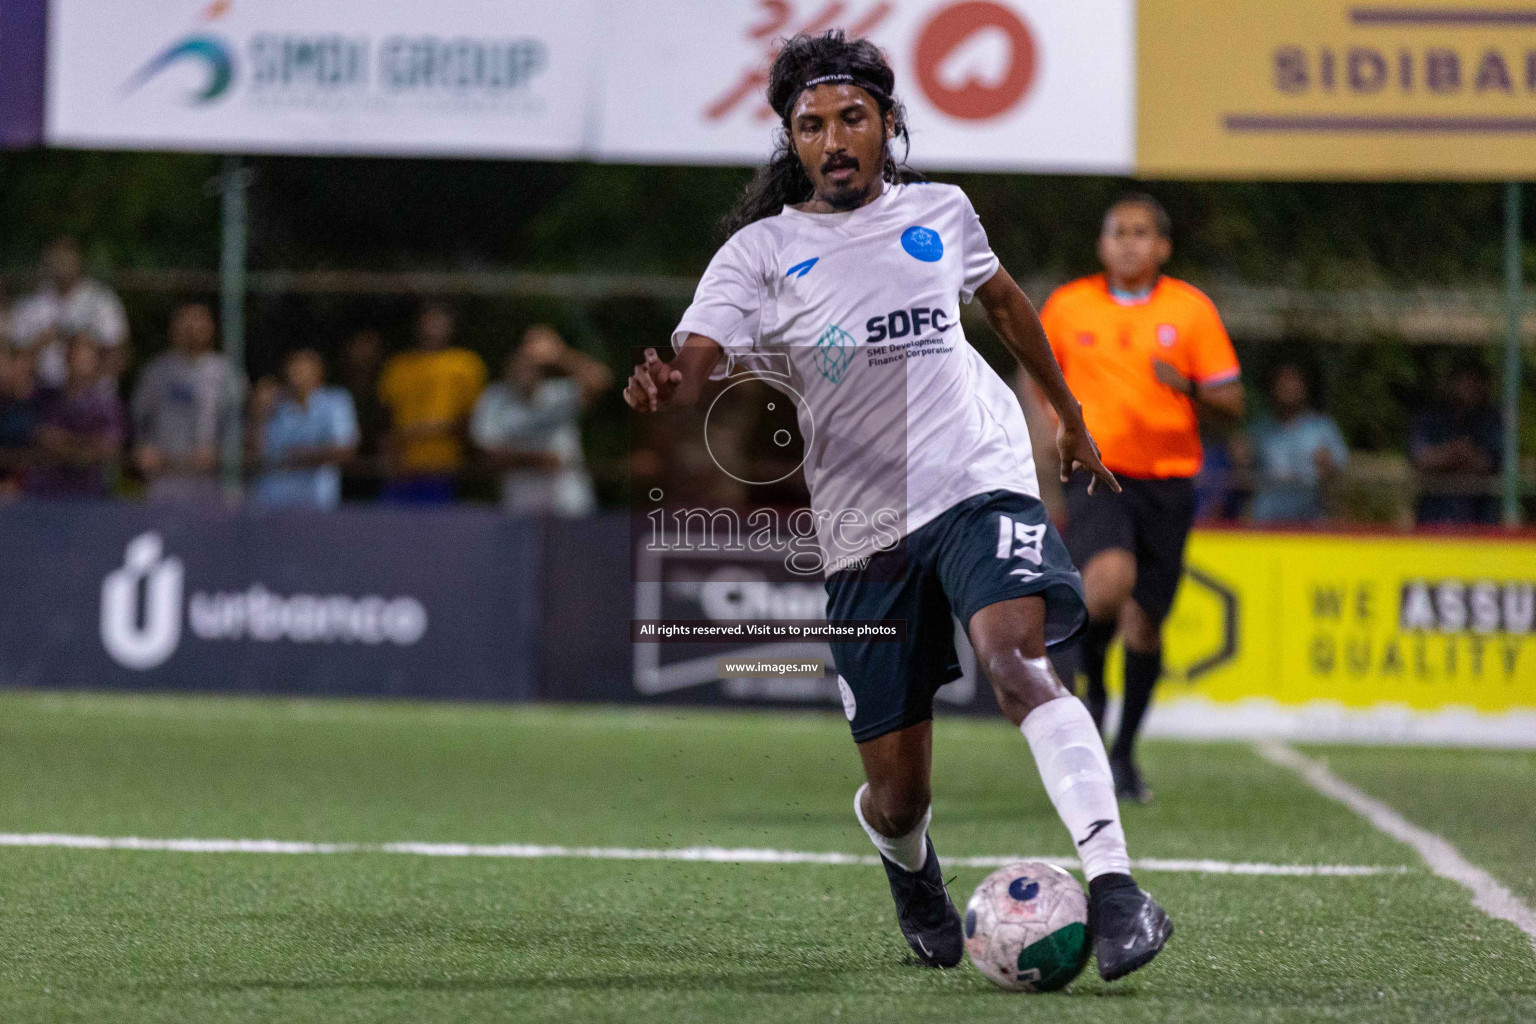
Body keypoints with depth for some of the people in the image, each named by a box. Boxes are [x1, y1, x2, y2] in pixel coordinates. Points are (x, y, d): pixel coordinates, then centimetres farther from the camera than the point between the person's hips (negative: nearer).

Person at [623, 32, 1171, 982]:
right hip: (865, 529, 0)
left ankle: (1116, 886, -37)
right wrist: (665, 387, -39)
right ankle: (911, 871, 40)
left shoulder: (939, 213, 10)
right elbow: (695, 358, -15)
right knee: (897, 794, 2)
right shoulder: (760, 253, 1)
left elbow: (1003, 298, 31)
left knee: (1016, 661, -31)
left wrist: (1071, 413, 38)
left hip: (981, 483, 0)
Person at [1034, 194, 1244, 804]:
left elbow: (1231, 405, 3)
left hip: (1166, 481, 1)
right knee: (1110, 578, -28)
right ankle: (1091, 683, 2)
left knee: (1145, 622, 3)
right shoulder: (1067, 307, 4)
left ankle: (1125, 752, 22)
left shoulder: (1192, 310, 2)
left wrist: (1189, 387, -18)